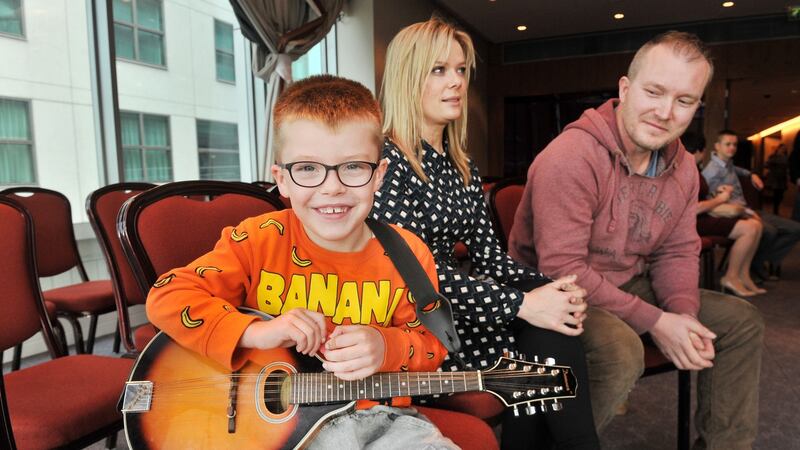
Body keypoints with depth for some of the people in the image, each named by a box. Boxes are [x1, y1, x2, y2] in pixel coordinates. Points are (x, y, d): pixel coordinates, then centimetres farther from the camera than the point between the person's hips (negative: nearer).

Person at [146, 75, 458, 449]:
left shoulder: (408, 256, -6)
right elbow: (167, 298, -11)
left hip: (380, 414, 3)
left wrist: (387, 348, -19)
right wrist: (257, 332, -23)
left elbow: (430, 345, 3)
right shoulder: (259, 243, -9)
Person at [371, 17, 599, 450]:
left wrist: (548, 287, -10)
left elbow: (487, 255, 8)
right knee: (547, 340, -19)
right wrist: (522, 304, -22)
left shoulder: (462, 167, 11)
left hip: (453, 305, 7)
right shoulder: (386, 159, -14)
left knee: (554, 326, -16)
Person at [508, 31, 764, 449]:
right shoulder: (571, 157, -26)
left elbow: (678, 253, 9)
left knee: (741, 320, 7)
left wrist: (683, 314, -12)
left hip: (629, 286, 9)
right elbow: (562, 269, -28)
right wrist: (655, 322, -25)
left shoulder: (683, 168, 2)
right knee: (622, 351, -36)